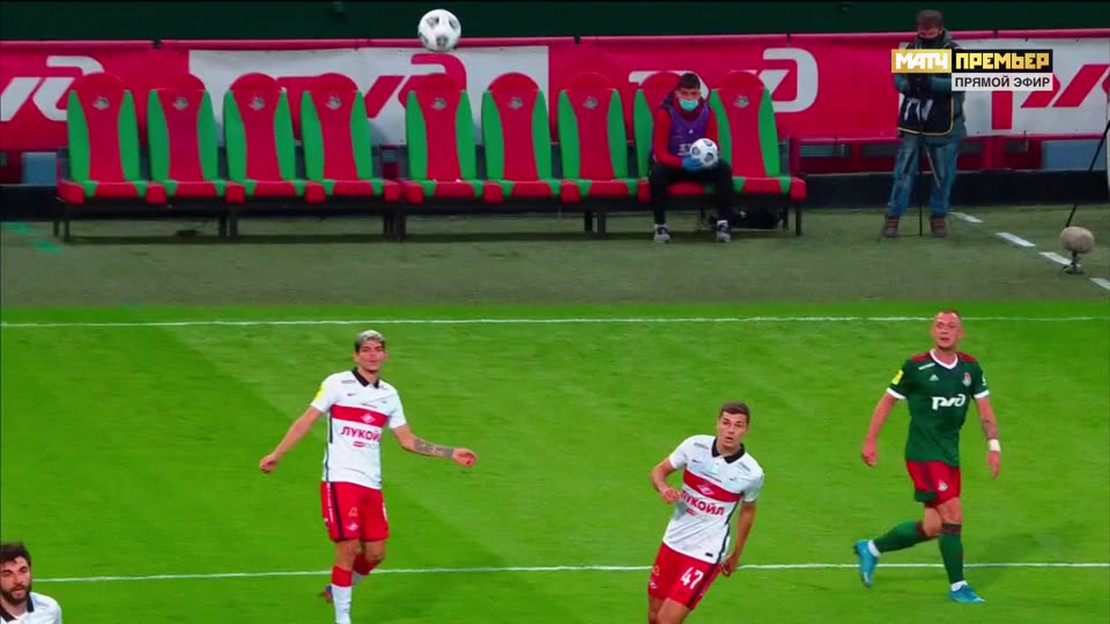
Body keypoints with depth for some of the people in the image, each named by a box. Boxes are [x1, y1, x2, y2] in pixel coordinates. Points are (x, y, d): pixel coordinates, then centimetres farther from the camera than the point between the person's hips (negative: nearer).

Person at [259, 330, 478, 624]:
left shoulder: (389, 395, 12)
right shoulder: (337, 384, -3)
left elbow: (408, 440, 18)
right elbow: (306, 421, -5)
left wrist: (452, 454, 15)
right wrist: (277, 454, -12)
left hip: (371, 484, 5)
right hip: (340, 479, -5)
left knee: (375, 553, 6)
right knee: (348, 549, -10)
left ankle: (337, 589, 32)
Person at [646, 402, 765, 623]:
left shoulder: (752, 473, -13)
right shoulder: (695, 446, -8)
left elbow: (747, 510, 7)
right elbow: (659, 470, 6)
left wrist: (736, 554, 16)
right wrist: (664, 489, -18)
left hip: (705, 555, -4)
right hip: (672, 544, 4)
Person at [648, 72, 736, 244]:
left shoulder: (707, 113, -7)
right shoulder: (665, 114, -17)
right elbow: (660, 153, -19)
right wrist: (682, 163, -39)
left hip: (700, 166, 3)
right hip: (672, 166, -3)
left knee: (724, 169, -26)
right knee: (656, 173, -37)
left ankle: (723, 223, -21)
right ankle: (660, 225, -23)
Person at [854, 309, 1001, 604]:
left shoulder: (970, 368, 5)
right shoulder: (916, 367, -10)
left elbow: (984, 408, 11)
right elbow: (887, 401, -1)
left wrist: (994, 445, 0)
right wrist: (870, 441, -1)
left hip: (950, 456, 7)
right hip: (924, 455, -7)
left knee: (933, 527, 9)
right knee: (952, 516, -13)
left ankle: (871, 549, 29)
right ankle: (958, 586, -1)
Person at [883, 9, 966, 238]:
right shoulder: (911, 50, 5)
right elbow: (898, 78, 4)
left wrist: (930, 83, -27)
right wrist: (910, 85, -19)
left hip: (943, 123, -2)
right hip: (913, 122, 2)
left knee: (943, 173, 4)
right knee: (904, 170, -1)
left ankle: (938, 217, 19)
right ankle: (893, 217, 5)